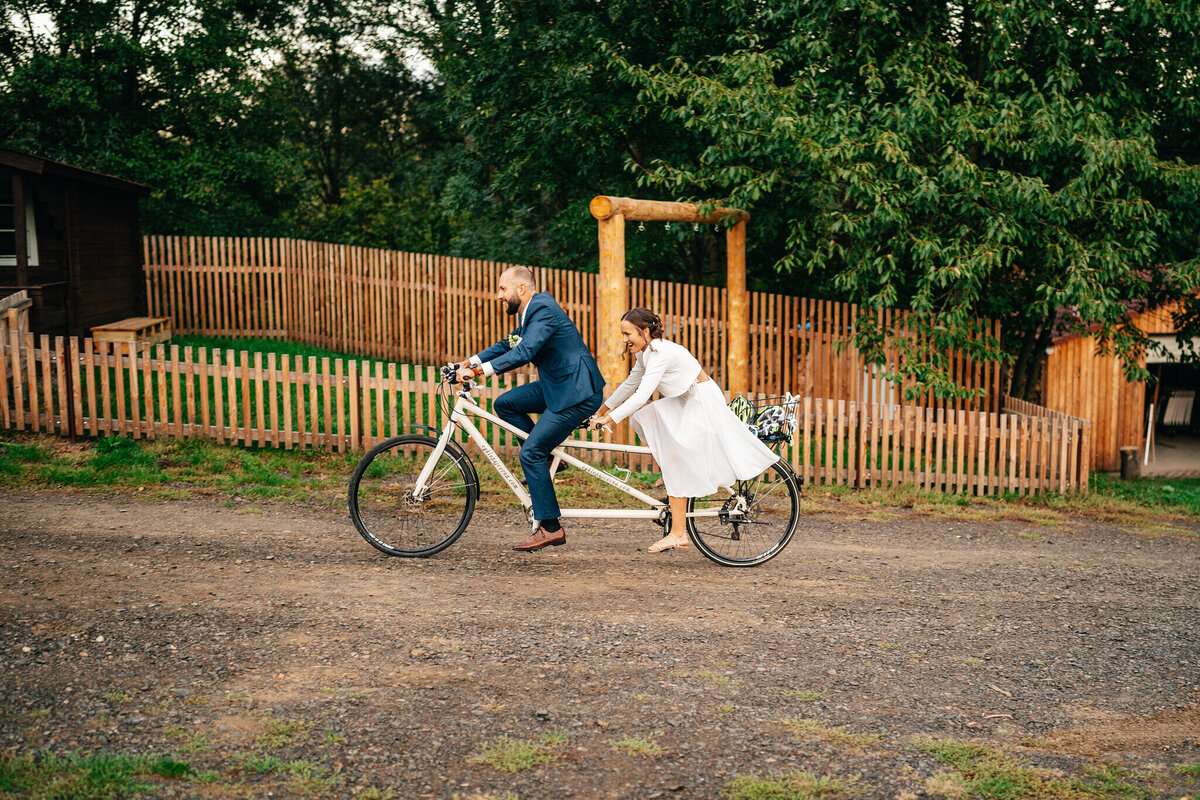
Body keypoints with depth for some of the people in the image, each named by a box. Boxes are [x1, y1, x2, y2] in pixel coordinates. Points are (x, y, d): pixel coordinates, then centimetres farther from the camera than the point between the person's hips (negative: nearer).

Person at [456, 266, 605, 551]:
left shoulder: (543, 309, -18)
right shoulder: (529, 312, 13)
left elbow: (524, 353, -30)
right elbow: (508, 344, 21)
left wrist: (479, 370, -33)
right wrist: (470, 361, 8)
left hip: (578, 391, -10)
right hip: (557, 386, 10)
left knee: (530, 452, -11)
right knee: (504, 404, 6)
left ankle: (550, 528, -5)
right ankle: (547, 457, 13)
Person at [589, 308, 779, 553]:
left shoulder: (661, 353, -23)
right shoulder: (645, 353, 6)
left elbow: (642, 394, -29)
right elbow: (629, 385, 17)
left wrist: (610, 418, -29)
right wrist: (601, 410, 17)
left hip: (704, 403, -9)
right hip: (686, 402, 9)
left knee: (677, 465, -13)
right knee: (642, 419, -2)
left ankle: (678, 533, -12)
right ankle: (670, 475, 11)